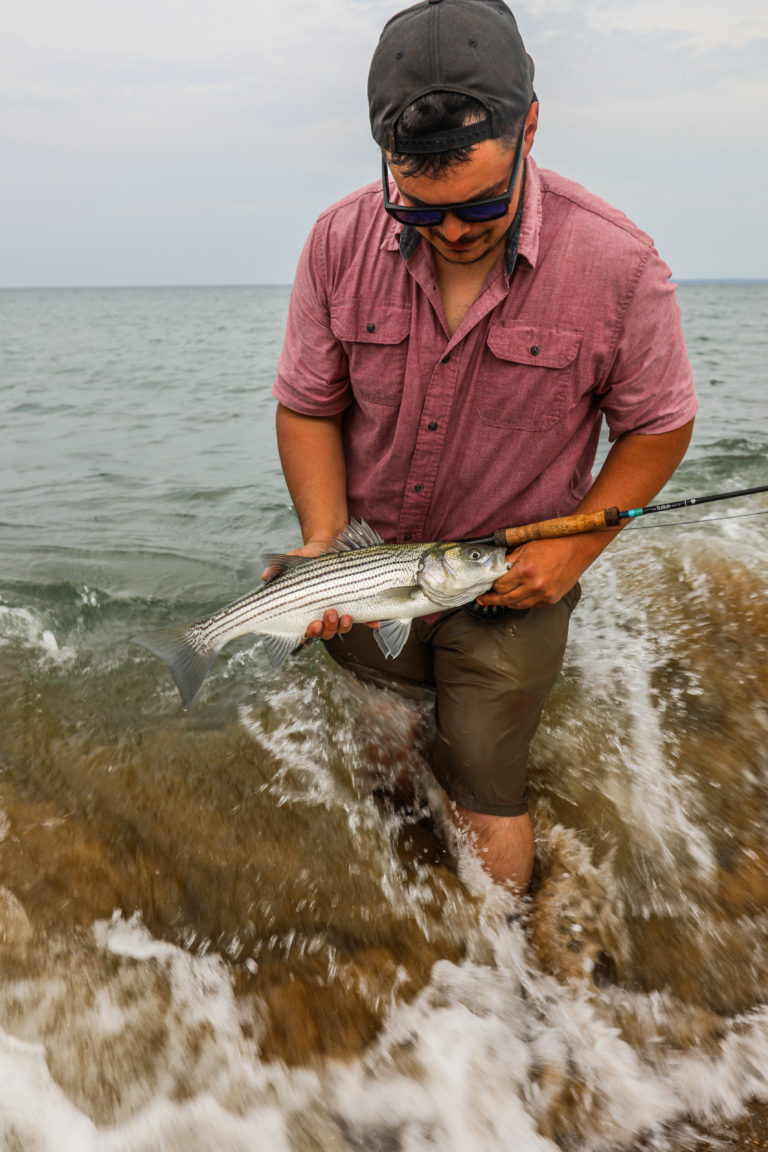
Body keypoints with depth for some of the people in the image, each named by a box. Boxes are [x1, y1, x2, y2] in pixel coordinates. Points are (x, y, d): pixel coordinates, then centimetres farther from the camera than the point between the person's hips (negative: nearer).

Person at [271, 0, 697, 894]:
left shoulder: (617, 265, -18)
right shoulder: (342, 243, -11)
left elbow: (659, 425, -6)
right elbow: (307, 406, -3)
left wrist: (575, 547, -16)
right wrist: (325, 542, -15)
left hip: (510, 584, -2)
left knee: (484, 801, 9)